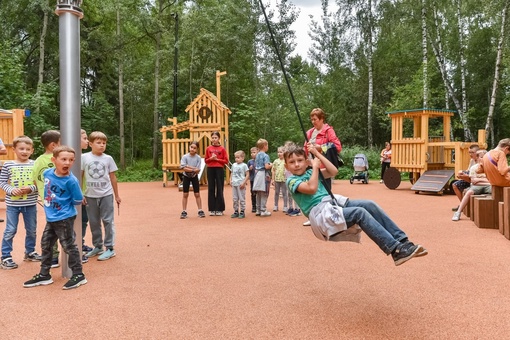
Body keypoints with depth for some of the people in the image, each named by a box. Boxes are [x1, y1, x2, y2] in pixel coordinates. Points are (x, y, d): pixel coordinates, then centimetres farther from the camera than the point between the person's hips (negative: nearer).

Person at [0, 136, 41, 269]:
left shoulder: (35, 165, -2)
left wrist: (31, 188, -19)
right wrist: (11, 190, -17)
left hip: (30, 204, 2)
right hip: (13, 204, -2)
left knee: (32, 230, 15)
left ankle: (30, 252, 33)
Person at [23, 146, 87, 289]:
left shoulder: (71, 180, -22)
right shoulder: (47, 173, -3)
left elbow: (78, 200, -15)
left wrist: (64, 203, -2)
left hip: (64, 219, -8)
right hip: (51, 218, 8)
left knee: (69, 246, 0)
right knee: (45, 245, 18)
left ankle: (78, 275, 13)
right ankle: (44, 275, 33)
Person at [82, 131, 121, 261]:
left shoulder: (108, 158, 0)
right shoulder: (84, 157, -1)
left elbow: (113, 177, 6)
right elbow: (80, 176, 3)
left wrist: (117, 195, 7)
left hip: (106, 195, -1)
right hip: (90, 195, 1)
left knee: (108, 221, 1)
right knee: (94, 222, 11)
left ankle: (110, 248, 7)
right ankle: (97, 246, 25)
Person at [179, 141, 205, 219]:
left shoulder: (198, 158, -12)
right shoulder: (185, 157, -13)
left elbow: (198, 170, -17)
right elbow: (184, 168, -21)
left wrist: (188, 167, -23)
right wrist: (194, 169, -25)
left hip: (194, 177, 0)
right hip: (186, 177, 0)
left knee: (197, 194, 3)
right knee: (185, 194, 3)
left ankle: (200, 211, 9)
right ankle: (184, 212, 9)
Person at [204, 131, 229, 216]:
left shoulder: (222, 149, 0)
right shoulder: (208, 148, 7)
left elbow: (226, 161, -2)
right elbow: (206, 160, 10)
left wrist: (217, 159, -12)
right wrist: (211, 158, -8)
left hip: (219, 169, -2)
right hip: (210, 170, 2)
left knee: (219, 189, 0)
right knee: (211, 189, 4)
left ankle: (219, 209, 8)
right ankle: (212, 209, 11)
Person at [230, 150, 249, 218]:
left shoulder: (244, 165, -3)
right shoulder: (234, 165, 13)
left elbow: (247, 175, -6)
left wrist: (244, 183, -13)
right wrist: (230, 180, 5)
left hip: (241, 185, -5)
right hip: (234, 184, 6)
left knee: (242, 199, -1)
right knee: (235, 199, 9)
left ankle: (242, 212, 7)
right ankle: (236, 211, 18)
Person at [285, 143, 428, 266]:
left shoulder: (310, 172, 19)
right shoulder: (292, 181, -2)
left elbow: (333, 171, 6)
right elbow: (311, 188, -20)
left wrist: (317, 154, 6)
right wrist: (315, 166, -7)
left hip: (335, 202, 8)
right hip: (321, 213, -8)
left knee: (370, 205, -12)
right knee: (360, 213, -27)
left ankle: (402, 240, -12)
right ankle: (396, 250, -29)